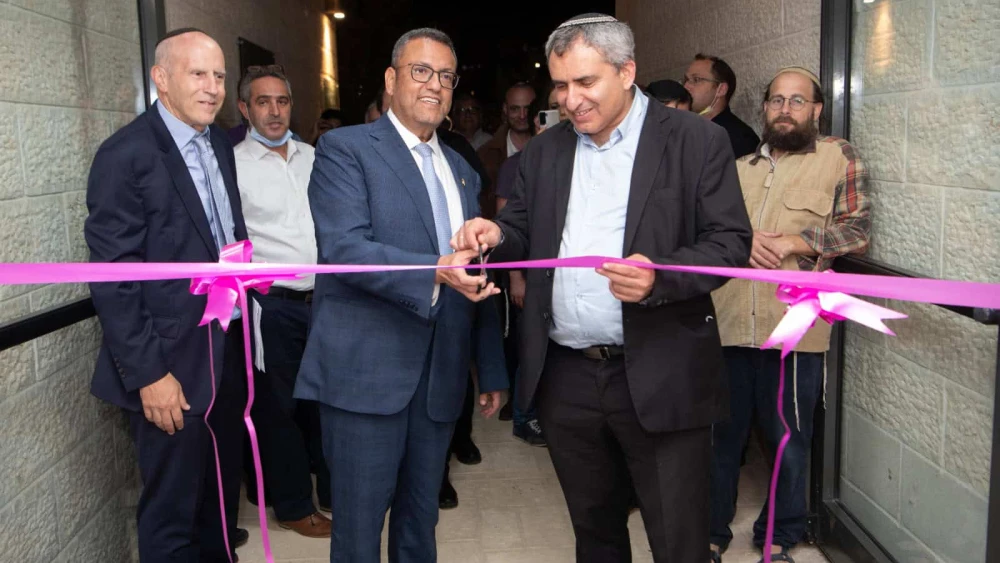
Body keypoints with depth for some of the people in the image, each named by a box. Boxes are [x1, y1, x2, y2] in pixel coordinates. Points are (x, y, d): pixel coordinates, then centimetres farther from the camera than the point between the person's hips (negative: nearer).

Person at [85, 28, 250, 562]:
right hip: (173, 361, -7)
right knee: (171, 510, 8)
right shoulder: (125, 155, -14)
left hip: (229, 347, 7)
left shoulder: (220, 143, 8)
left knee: (222, 492, 20)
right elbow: (112, 277, -17)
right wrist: (148, 373, -18)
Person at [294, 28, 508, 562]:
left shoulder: (462, 171, 17)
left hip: (440, 376, 6)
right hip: (365, 372, -5)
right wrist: (434, 272, -30)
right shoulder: (344, 149, -2)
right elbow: (344, 247, -17)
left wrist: (491, 370, 16)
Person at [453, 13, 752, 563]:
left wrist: (660, 278, -26)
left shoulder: (697, 141, -5)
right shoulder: (543, 150, 10)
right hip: (565, 378, 5)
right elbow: (524, 234, 12)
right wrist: (496, 234, -12)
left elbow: (731, 242, -8)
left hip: (660, 378, -4)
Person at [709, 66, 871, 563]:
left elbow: (857, 231, -4)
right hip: (727, 323, 4)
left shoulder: (840, 158, 5)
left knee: (787, 439, 9)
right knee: (720, 433, 13)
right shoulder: (738, 167, 18)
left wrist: (792, 242, -14)